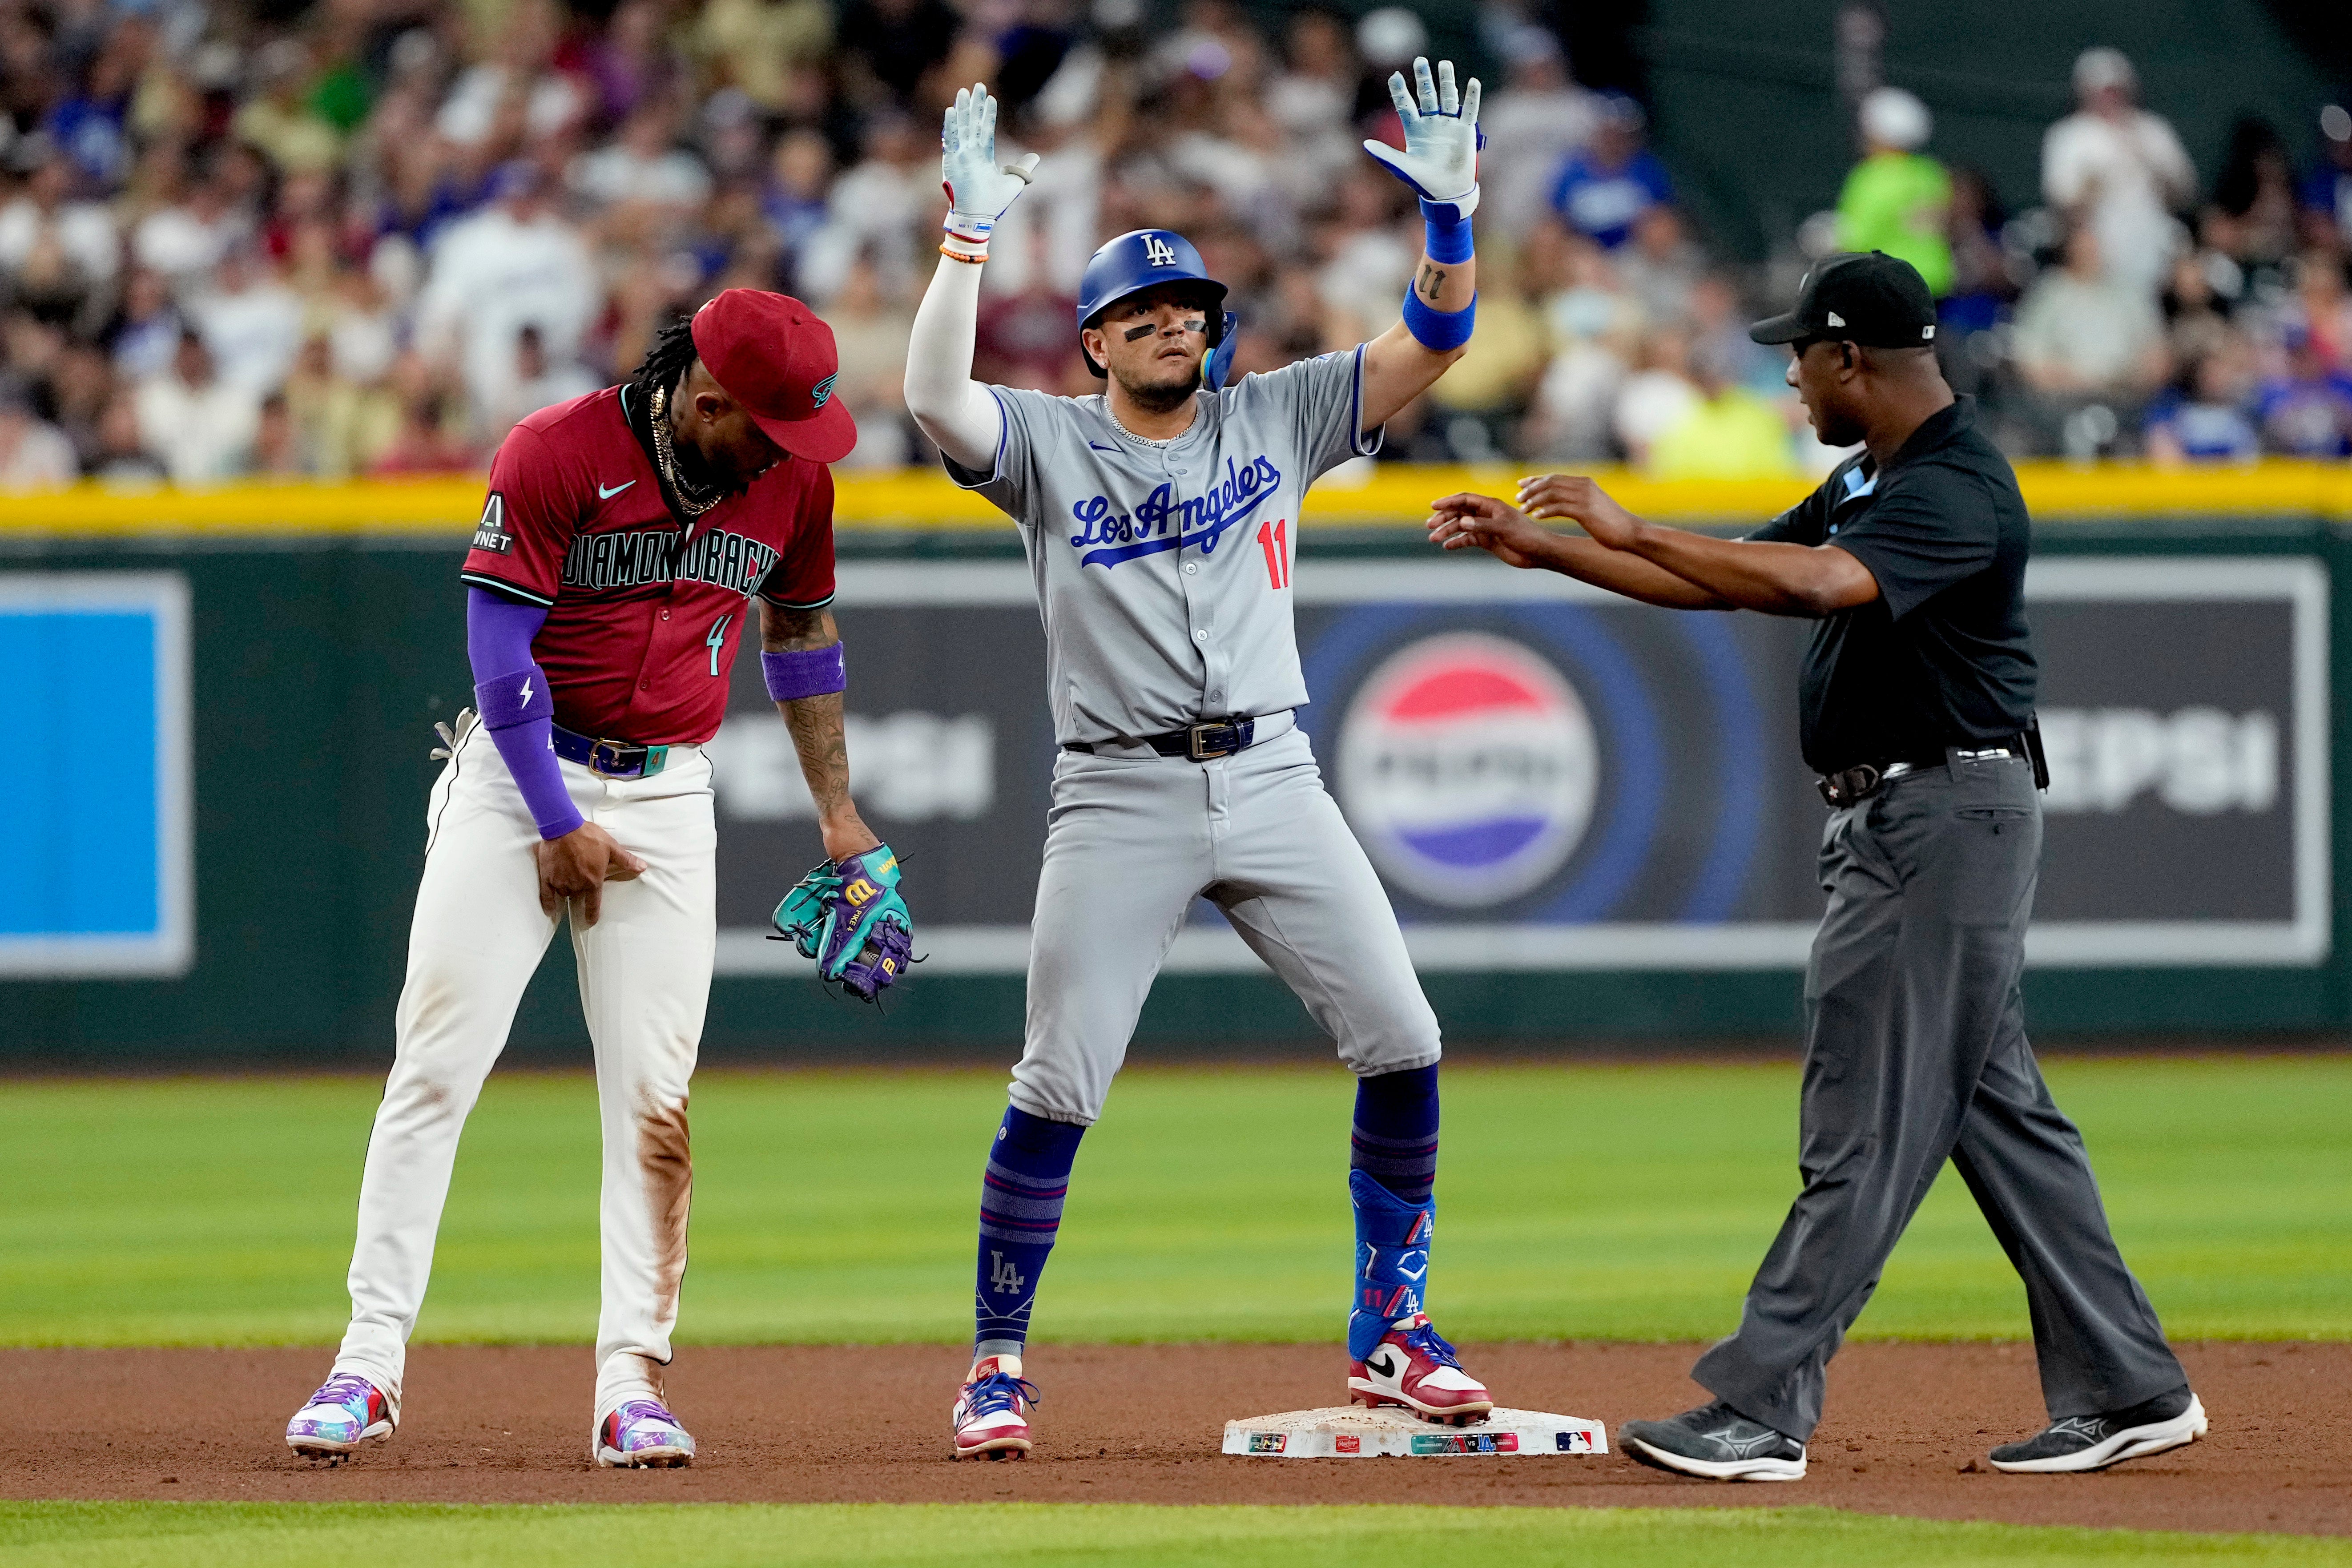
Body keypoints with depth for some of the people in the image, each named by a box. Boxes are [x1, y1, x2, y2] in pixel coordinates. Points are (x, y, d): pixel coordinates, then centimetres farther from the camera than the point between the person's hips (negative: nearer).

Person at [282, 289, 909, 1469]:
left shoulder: (791, 477, 1)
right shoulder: (556, 455, -16)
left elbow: (801, 634, 16)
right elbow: (499, 655, -14)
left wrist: (839, 816, 15)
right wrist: (559, 827, -13)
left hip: (667, 797, 4)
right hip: (520, 778, -4)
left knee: (653, 1095, -4)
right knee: (436, 1063, -8)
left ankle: (632, 1379, -3)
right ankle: (370, 1362, -5)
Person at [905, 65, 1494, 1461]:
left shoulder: (1274, 419, 10)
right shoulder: (1048, 444, 2)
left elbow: (1431, 346, 2)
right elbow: (935, 396, -17)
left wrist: (1451, 212, -14)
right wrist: (971, 231, -24)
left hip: (1273, 780, 3)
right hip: (1120, 803, -3)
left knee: (1402, 1044, -4)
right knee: (1060, 1087, -6)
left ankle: (1391, 1331, 10)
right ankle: (997, 1364, 5)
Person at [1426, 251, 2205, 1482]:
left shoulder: (1956, 490, -18)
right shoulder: (1870, 481, 15)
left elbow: (1811, 584, -35)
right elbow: (1724, 584, 21)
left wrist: (1627, 528, -31)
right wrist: (1540, 548, 16)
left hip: (1946, 817, -11)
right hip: (1892, 823, 11)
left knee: (1866, 1128, -9)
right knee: (1996, 1110, 12)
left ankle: (1761, 1411, -10)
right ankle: (2125, 1391, 16)